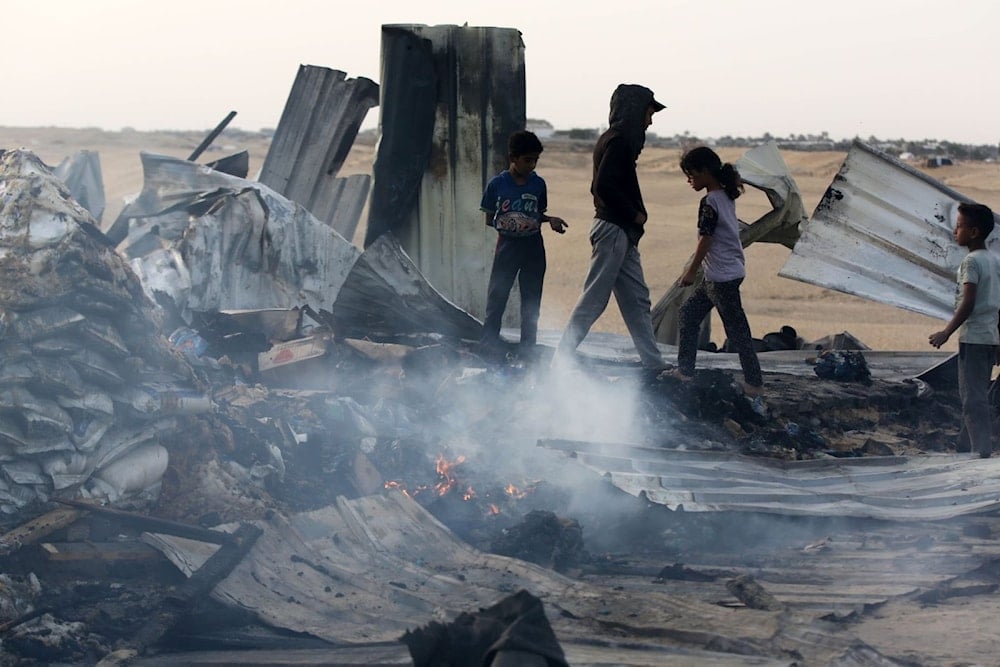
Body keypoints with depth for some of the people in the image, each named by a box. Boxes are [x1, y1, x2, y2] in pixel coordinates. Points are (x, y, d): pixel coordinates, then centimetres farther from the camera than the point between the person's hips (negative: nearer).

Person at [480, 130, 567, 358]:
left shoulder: (538, 184, 3)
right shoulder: (497, 184, -6)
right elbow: (489, 218, 0)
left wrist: (550, 219, -5)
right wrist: (503, 223, -17)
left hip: (533, 247, 3)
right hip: (507, 245, -3)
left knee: (531, 301, 8)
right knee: (497, 296, -4)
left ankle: (528, 348, 18)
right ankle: (487, 345, 3)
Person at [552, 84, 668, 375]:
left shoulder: (617, 140, 17)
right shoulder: (618, 141, -14)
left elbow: (600, 185, 20)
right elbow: (604, 185, -23)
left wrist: (634, 214, 10)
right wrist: (635, 214, -13)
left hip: (622, 233, 10)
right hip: (614, 230, -10)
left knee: (637, 300, 11)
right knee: (594, 299, -7)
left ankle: (654, 364, 14)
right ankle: (561, 360, -4)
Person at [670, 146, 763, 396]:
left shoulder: (709, 202, -17)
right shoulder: (726, 197, 10)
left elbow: (706, 239, -18)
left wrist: (691, 270, -10)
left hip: (723, 276, -10)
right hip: (720, 274, 10)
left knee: (736, 328, -5)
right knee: (689, 312, 14)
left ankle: (754, 382, 0)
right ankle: (685, 370, 17)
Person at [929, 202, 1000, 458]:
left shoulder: (971, 261, -13)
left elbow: (968, 304, -19)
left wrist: (946, 333, -15)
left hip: (973, 338, -9)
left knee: (973, 399, -9)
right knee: (976, 396, 13)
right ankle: (966, 447, 18)